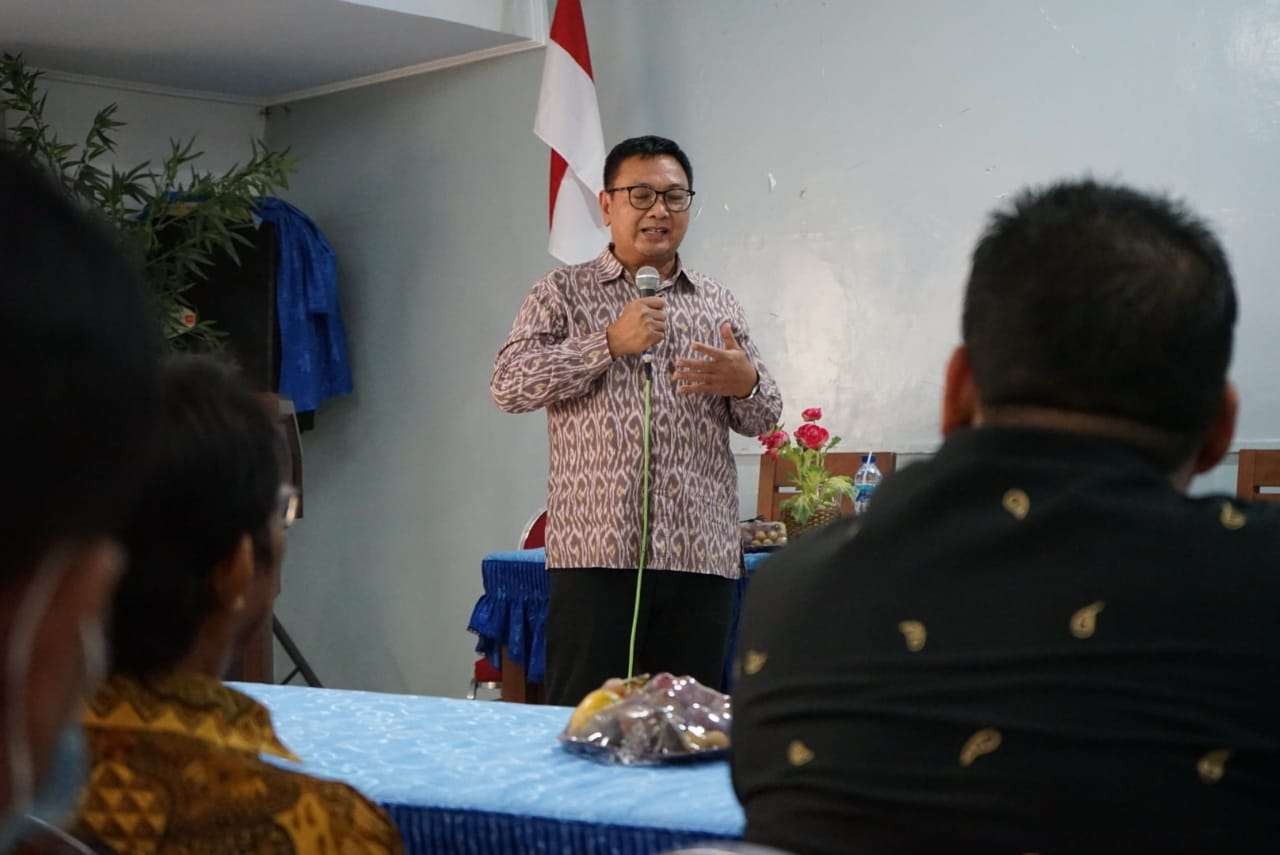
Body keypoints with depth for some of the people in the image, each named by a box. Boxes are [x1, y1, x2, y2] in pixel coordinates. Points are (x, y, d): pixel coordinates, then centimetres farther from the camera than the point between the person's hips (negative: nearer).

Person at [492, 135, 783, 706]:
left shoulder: (718, 304, 17)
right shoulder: (562, 293, 8)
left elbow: (762, 419, 18)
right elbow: (508, 386, -4)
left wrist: (745, 383, -7)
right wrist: (610, 343, -12)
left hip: (700, 552, 3)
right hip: (595, 550, -3)